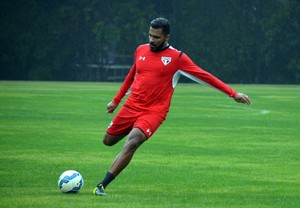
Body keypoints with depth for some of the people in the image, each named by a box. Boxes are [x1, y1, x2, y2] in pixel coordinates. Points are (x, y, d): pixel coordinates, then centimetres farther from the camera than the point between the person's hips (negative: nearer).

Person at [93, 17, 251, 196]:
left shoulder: (177, 58, -7)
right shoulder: (141, 51, 7)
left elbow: (205, 76, -6)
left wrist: (232, 93, -9)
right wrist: (116, 100, 31)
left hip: (154, 112, -5)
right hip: (131, 106, 5)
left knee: (132, 143, -26)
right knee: (109, 141, 14)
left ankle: (102, 186, -25)